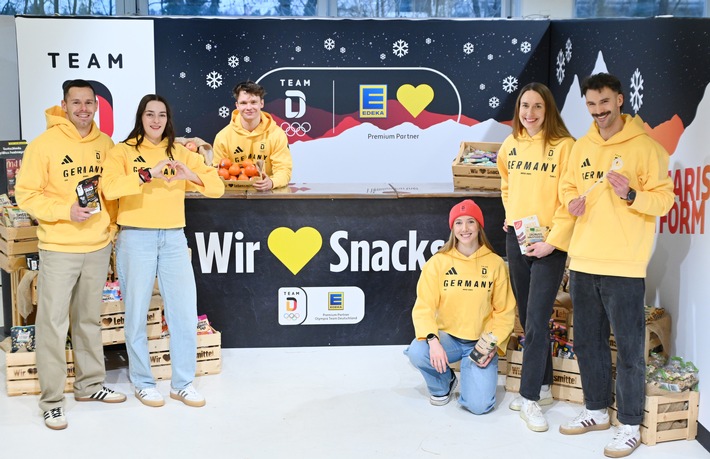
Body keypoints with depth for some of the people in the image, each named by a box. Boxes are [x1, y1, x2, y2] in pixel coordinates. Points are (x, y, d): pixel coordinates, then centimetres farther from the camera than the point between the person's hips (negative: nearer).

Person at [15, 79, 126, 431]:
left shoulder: (105, 144, 6)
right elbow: (26, 194, -9)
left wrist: (112, 224, 5)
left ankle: (90, 384, 29)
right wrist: (65, 212, -20)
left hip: (99, 246, 5)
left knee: (90, 319, 16)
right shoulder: (44, 144, -9)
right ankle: (52, 400, 9)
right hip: (59, 247, -5)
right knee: (53, 322, -1)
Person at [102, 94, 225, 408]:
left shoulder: (180, 153, 11)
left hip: (174, 238, 3)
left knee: (185, 312, 3)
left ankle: (183, 383, 17)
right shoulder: (123, 152, 1)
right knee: (137, 313, 5)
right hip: (136, 239, -3)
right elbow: (109, 188, -17)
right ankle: (143, 383, 21)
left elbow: (217, 188, 5)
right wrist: (149, 173, -25)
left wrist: (191, 175, -14)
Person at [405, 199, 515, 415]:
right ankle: (444, 382, 5)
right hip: (447, 337, 1)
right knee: (417, 353, -32)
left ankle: (472, 374, 18)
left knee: (478, 405, -21)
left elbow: (505, 311, 3)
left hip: (481, 342, -1)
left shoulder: (495, 263, -1)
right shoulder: (438, 262, -3)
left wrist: (493, 344, -12)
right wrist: (432, 340, -26)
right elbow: (424, 307, -8)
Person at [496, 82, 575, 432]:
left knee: (536, 320, -7)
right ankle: (543, 385, 26)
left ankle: (530, 397, 2)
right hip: (516, 237, 6)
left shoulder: (564, 146, -10)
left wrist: (552, 241, -18)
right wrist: (510, 214, 11)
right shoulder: (511, 145, 8)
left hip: (548, 242, -6)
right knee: (527, 317, 12)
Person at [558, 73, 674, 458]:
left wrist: (631, 195, -25)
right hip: (582, 262, 6)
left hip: (623, 266, -6)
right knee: (587, 341, 15)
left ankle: (630, 425, 13)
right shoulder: (581, 148, 11)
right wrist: (572, 201, -1)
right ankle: (596, 411, 31)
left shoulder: (645, 146, -7)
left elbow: (664, 199, -8)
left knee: (628, 347, 1)